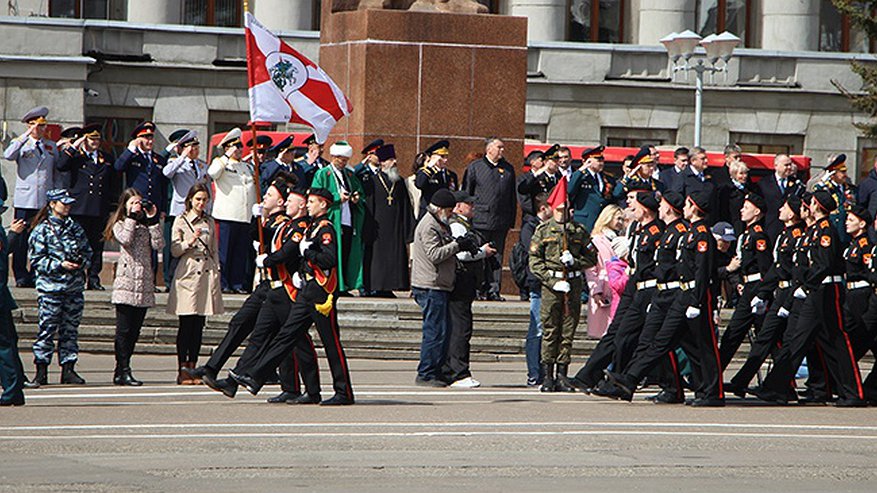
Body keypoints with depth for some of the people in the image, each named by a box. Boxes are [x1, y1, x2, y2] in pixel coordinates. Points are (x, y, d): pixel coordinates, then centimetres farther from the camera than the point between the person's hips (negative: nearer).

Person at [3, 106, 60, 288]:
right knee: (22, 239, -4)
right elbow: (8, 156, -18)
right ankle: (21, 276, 1)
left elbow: (57, 170, 20)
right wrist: (26, 136, -19)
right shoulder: (21, 144, 3)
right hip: (25, 200, -3)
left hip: (46, 201, 3)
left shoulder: (51, 146, 15)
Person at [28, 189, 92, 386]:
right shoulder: (42, 229, -3)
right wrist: (60, 265, -15)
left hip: (74, 286, 5)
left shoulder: (75, 228, 13)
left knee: (71, 329, 6)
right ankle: (41, 370, 1)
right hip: (51, 286, -5)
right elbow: (37, 260, -6)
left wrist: (84, 263, -1)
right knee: (47, 328, -4)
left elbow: (87, 250, 20)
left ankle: (68, 369, 11)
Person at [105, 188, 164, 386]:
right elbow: (126, 239, -14)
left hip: (144, 282, 4)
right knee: (124, 330, -8)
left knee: (134, 330, 5)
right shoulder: (120, 225, 6)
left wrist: (153, 221, -1)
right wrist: (132, 217, -8)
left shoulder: (146, 225, 16)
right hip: (126, 281, -4)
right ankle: (124, 371, -9)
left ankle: (120, 372, 10)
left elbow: (159, 245, 2)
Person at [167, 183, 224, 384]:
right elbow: (174, 250, -2)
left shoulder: (210, 222, 13)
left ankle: (193, 368, 8)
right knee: (186, 325, -5)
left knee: (199, 326, 4)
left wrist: (216, 272, 10)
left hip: (207, 275, 4)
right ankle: (183, 370, -2)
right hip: (188, 275, -4)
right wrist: (190, 242, -17)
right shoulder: (181, 221, 1)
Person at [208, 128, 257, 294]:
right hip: (227, 215, -5)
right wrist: (226, 157, -17)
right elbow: (212, 173, -17)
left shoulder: (248, 166, 23)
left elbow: (254, 188, 27)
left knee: (241, 252, 4)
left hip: (245, 216, 5)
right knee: (225, 250, -6)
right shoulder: (221, 163, 5)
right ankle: (223, 284, -2)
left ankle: (238, 283, 8)